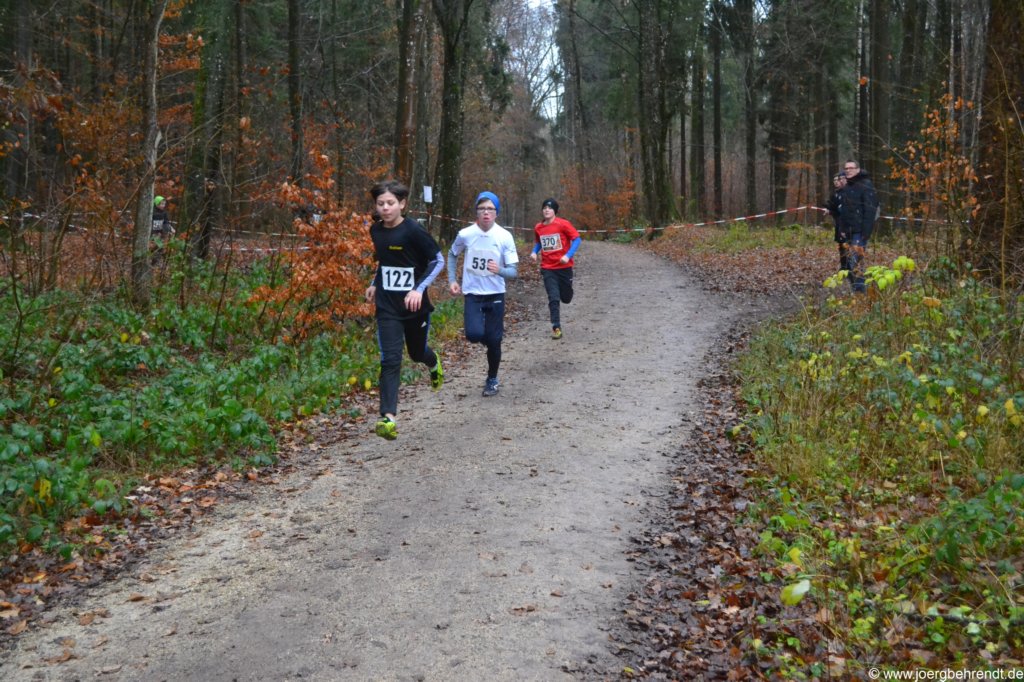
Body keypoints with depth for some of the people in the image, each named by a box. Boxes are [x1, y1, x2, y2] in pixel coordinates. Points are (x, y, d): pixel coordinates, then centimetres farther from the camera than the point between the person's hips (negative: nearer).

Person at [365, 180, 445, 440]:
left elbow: (438, 260, -10)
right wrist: (375, 284, 14)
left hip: (415, 305, -2)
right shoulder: (375, 231, 2)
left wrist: (420, 288, -19)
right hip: (387, 307, 3)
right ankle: (388, 418, -16)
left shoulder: (413, 230, -15)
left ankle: (434, 364, 56)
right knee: (390, 360, -11)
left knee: (417, 352, 18)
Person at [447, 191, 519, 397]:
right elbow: (452, 255, 12)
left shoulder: (505, 237, -11)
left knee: (493, 341, 3)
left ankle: (492, 379, 28)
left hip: (496, 295, 0)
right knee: (474, 334, -22)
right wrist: (452, 280, 4)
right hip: (472, 294, 0)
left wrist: (499, 270, -32)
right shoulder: (465, 234, -8)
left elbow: (512, 271, -10)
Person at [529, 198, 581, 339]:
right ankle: (556, 327, -3)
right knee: (553, 298, -9)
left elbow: (577, 239, -9)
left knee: (566, 298, 12)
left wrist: (568, 255, -20)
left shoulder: (563, 224, -11)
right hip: (548, 268, 1)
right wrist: (534, 252, -2)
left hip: (564, 266, -1)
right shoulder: (538, 227, 1)